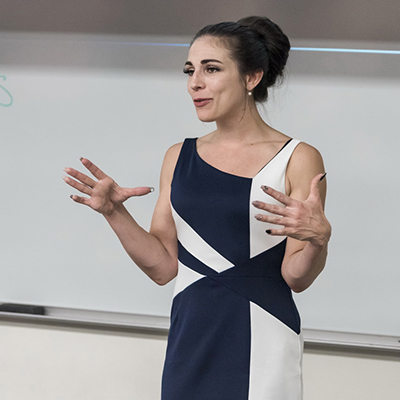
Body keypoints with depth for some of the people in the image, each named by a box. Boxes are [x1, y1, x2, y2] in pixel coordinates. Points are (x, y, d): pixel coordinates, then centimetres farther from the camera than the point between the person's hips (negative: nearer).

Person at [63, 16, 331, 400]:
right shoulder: (179, 157, 6)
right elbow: (164, 267, 3)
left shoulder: (297, 159, -6)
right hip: (189, 340, 4)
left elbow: (296, 277, -8)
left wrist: (318, 236, -27)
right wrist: (114, 213, -8)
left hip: (260, 347, -3)